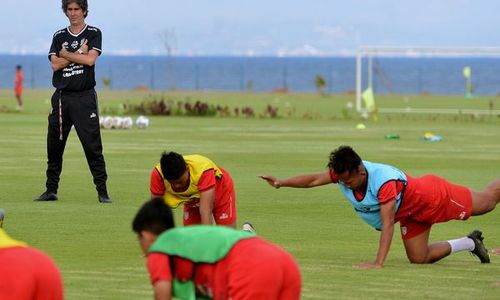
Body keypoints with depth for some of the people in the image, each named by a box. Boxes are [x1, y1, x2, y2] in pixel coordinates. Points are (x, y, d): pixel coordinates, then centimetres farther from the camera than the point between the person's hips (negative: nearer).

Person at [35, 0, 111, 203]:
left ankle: (102, 191, -5)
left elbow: (90, 60, -11)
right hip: (61, 96, 3)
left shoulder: (93, 34, 4)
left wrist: (65, 54, -3)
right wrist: (78, 53, -8)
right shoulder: (59, 36, 12)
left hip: (85, 97, -3)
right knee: (54, 146, 5)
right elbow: (55, 64, -2)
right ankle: (51, 190, 14)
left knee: (93, 146, -7)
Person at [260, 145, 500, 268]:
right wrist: (281, 183, -28)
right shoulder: (344, 173, -24)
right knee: (419, 259, 11)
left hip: (433, 198, -7)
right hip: (409, 215, 7)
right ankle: (470, 243, 30)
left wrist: (379, 262, -51)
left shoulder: (384, 181, -45)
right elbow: (314, 179, -15)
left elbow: (387, 224, -47)